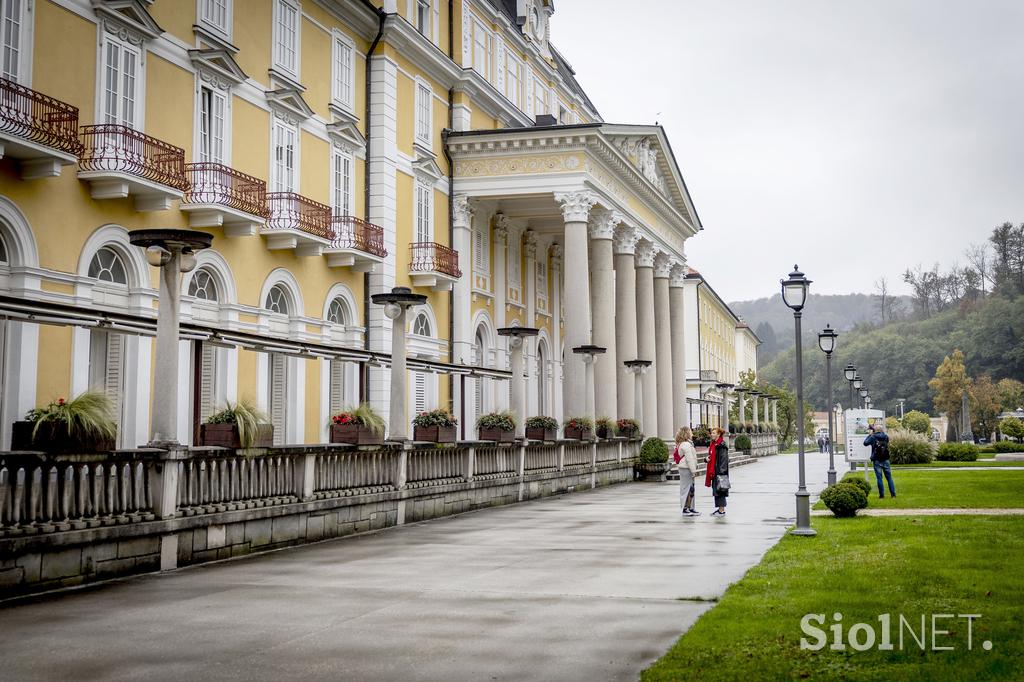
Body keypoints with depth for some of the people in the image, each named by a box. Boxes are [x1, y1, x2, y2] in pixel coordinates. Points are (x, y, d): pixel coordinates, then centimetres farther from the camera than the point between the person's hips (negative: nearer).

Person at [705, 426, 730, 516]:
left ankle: (722, 511, 0)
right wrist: (707, 458, 7)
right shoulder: (713, 444, 14)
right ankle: (720, 508, 20)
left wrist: (721, 471, -22)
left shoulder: (722, 445, -14)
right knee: (716, 491, 13)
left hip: (719, 471, -9)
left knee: (719, 491, -5)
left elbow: (724, 459, -18)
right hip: (713, 471, 9)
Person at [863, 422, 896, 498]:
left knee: (879, 478, 2)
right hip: (885, 460, 3)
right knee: (889, 477, 9)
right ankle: (893, 494, 7)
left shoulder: (873, 437, -10)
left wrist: (870, 434, 8)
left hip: (877, 461, -3)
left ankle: (881, 494, 1)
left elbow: (865, 443, 1)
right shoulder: (886, 436, 0)